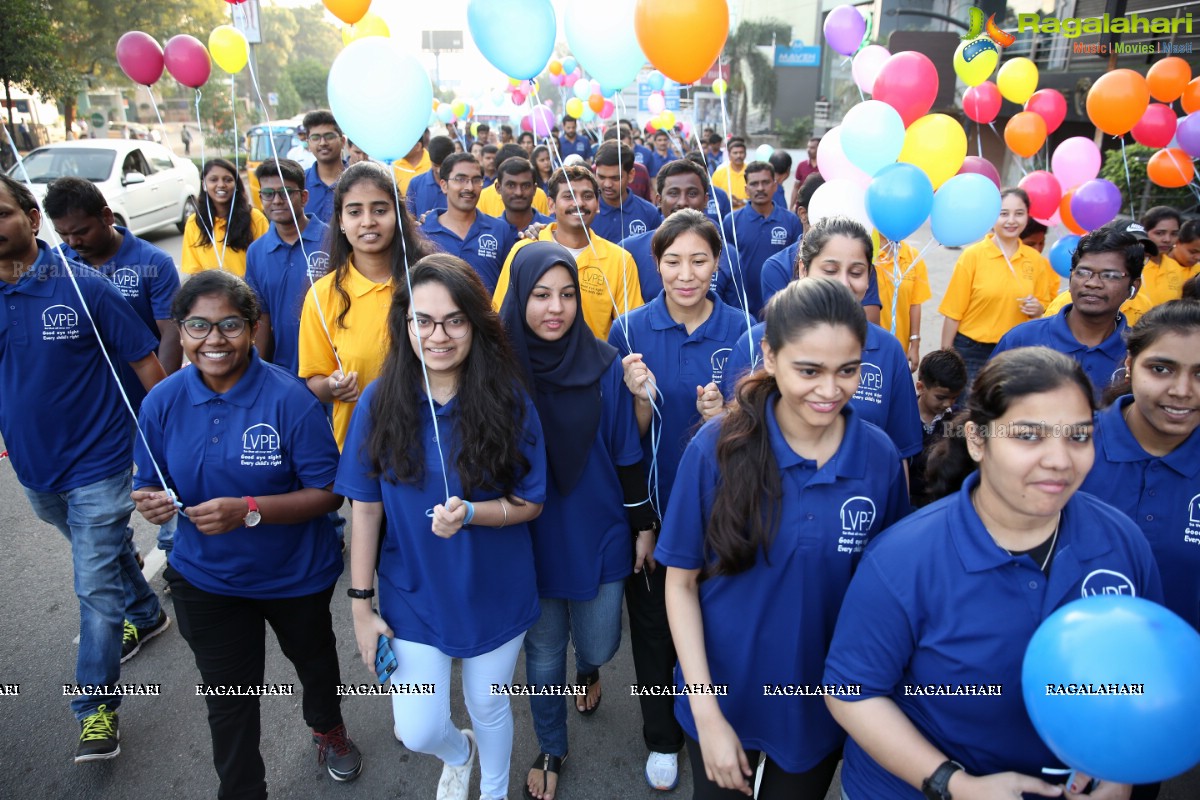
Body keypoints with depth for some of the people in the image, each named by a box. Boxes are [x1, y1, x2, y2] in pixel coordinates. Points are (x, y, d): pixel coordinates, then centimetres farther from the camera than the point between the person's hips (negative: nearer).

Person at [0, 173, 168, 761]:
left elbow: (145, 361, -10)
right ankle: (146, 614, 50)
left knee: (96, 585, -1)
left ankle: (97, 704, 13)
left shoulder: (83, 286, -14)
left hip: (96, 463, -5)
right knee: (104, 554, 25)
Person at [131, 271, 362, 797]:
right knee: (228, 698, 12)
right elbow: (152, 487, 1)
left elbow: (327, 493, -22)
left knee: (313, 659, 27)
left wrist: (249, 510, -34)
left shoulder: (289, 398, -24)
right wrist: (152, 501, -23)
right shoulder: (163, 401, -11)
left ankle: (328, 728, 59)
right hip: (207, 578, 2)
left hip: (296, 575, -1)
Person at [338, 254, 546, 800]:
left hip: (495, 594, 0)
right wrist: (361, 605, -5)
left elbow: (531, 502, -10)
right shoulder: (380, 402, -13)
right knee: (418, 732, 4)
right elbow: (366, 509, -7)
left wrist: (471, 513, -29)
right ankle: (459, 753, 44)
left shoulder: (509, 402, -15)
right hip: (411, 597, 0)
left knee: (489, 708, 19)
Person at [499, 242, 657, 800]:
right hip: (530, 540, 0)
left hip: (599, 534, 0)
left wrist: (643, 523, 2)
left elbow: (627, 454, -3)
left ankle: (589, 670, 53)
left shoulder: (604, 365, -12)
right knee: (543, 653, 15)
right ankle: (550, 751, 43)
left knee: (597, 644, 13)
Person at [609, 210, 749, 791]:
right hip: (652, 505, 0)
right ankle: (662, 737, 40)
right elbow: (628, 438, -5)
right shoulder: (630, 331, -8)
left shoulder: (742, 332, -8)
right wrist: (641, 398, -25)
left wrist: (722, 417, -23)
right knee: (653, 624, 15)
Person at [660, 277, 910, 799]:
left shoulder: (880, 458, -13)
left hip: (825, 707, 2)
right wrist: (707, 714, -13)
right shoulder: (718, 447, -19)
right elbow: (681, 582, -12)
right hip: (723, 695, -1)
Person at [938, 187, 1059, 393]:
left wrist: (1037, 308, -8)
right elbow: (953, 312, -7)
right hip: (971, 350, -4)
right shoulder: (973, 255, -8)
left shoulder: (1036, 260, 3)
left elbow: (1043, 305, 16)